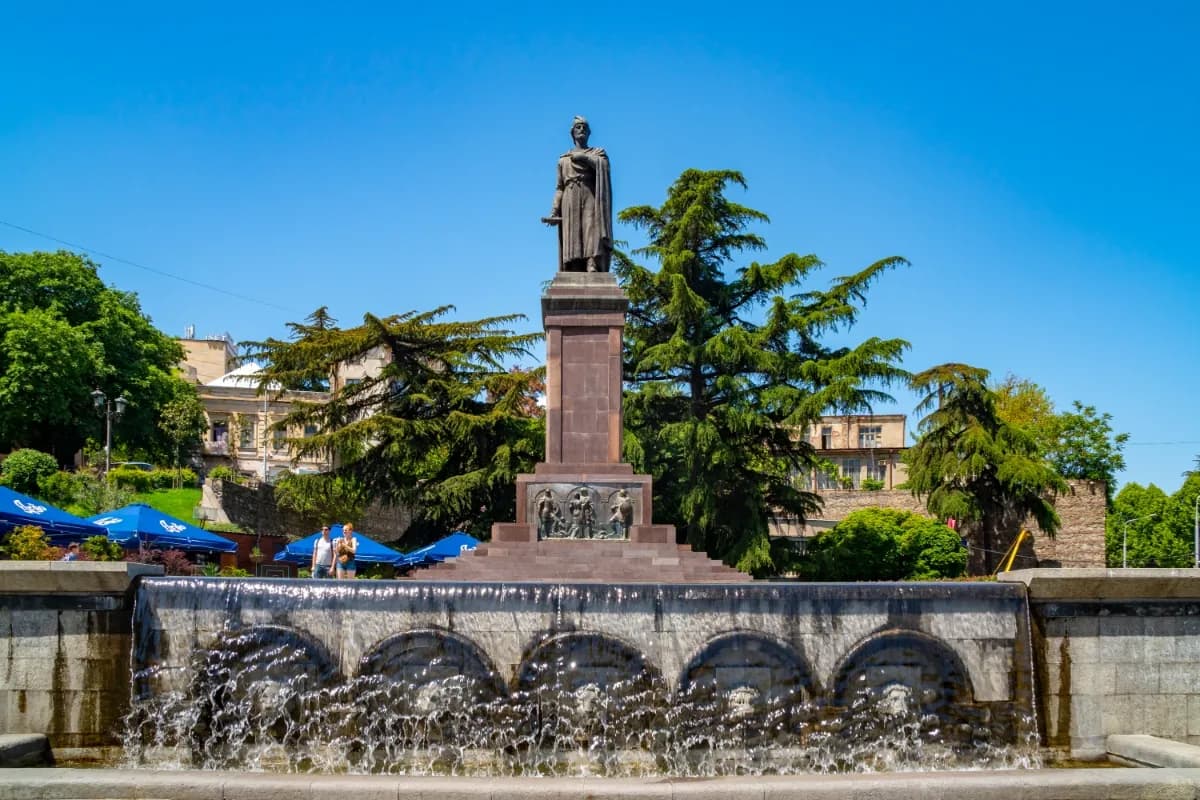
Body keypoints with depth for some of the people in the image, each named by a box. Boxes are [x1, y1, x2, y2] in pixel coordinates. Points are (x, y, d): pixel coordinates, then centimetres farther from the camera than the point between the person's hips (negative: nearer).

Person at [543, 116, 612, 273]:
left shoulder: (598, 152, 18)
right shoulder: (563, 159, 23)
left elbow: (604, 166, -6)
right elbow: (560, 188, 15)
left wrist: (582, 156, -3)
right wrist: (554, 212, 2)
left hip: (591, 201, -2)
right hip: (570, 204, 2)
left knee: (592, 235, -21)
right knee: (572, 241, -12)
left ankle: (593, 269, -38)